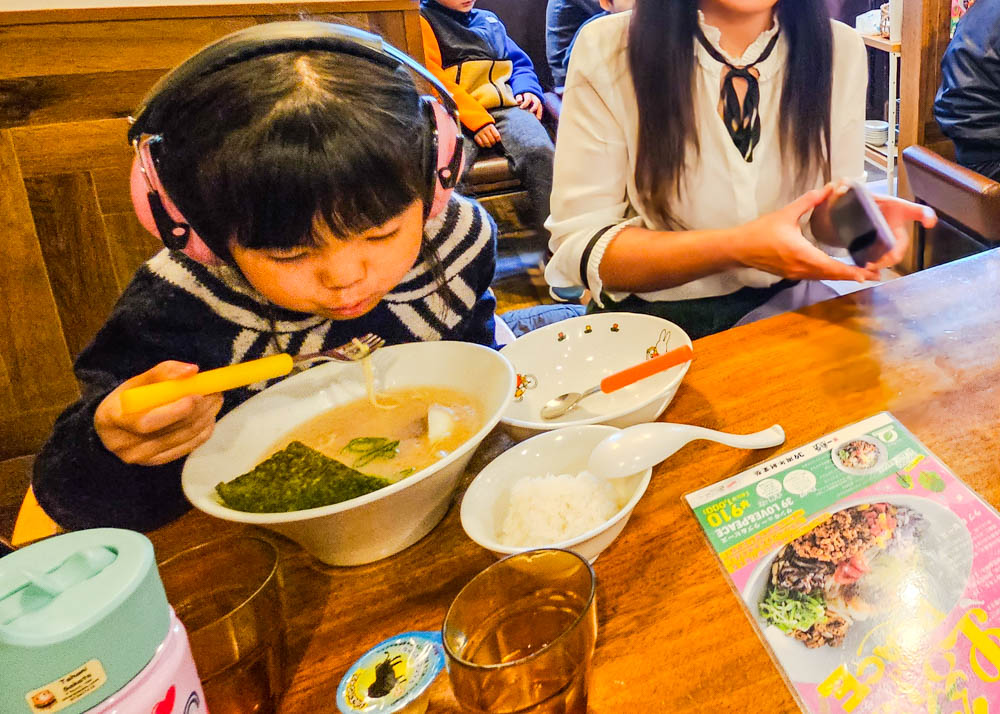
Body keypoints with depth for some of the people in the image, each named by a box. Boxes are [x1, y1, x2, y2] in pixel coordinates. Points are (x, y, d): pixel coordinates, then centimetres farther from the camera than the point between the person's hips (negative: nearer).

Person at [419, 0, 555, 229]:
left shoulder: (489, 20, 32)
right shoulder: (423, 19, 12)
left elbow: (519, 62, 34)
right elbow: (430, 77, -3)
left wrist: (528, 90, 8)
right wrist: (476, 119, -15)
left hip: (505, 107, 4)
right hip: (454, 114, -4)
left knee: (540, 150, -29)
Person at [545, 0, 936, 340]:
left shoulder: (841, 50, 0)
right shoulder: (606, 50, -11)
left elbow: (827, 208, 10)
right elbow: (578, 246, -12)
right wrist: (738, 248, -24)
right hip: (655, 316, -3)